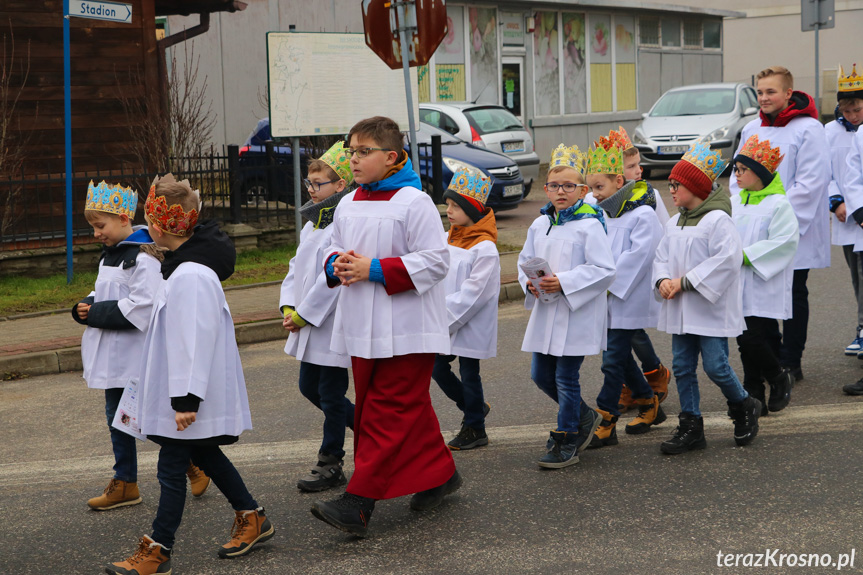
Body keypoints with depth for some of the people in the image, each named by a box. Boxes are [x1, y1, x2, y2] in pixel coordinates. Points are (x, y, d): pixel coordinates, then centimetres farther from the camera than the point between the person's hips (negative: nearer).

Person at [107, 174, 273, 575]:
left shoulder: (191, 275, -24)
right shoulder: (187, 266, 10)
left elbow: (196, 339, -26)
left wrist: (186, 398, -24)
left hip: (190, 394, -10)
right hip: (184, 391, 10)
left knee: (171, 467, -2)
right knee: (204, 455, 20)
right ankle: (252, 518, 31)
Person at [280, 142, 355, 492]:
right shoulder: (312, 222, 12)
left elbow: (332, 278, -22)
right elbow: (296, 266, 14)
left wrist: (303, 315, -17)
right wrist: (288, 307, 1)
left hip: (333, 324, -10)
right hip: (308, 323, 10)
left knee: (331, 394, 0)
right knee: (309, 387, 16)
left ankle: (330, 464, 13)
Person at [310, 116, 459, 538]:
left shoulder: (413, 202, -12)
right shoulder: (347, 205, 12)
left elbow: (435, 261, -16)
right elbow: (335, 250, 23)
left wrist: (374, 270, -20)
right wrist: (338, 264, -3)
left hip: (405, 330, -8)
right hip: (363, 329, 8)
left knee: (387, 412, -7)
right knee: (411, 408, 15)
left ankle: (358, 504, -11)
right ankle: (439, 475, 31)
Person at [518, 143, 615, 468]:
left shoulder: (589, 225, -11)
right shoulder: (539, 225, 9)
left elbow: (604, 270, -16)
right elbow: (525, 261, 18)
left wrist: (564, 282, -22)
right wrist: (530, 282, -4)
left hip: (577, 314, -7)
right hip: (544, 312, 7)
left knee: (565, 377, -2)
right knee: (541, 375, 12)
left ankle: (566, 443, 12)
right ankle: (584, 417, 34)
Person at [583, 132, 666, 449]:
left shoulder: (643, 215, -13)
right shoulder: (606, 215, 12)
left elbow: (636, 257, -19)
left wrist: (608, 284, -20)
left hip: (629, 301, -8)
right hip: (608, 298, 8)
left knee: (613, 359, -8)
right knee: (620, 356, 15)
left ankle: (604, 423, -4)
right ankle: (649, 405, 31)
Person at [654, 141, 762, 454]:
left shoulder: (718, 220, -13)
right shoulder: (674, 223, 12)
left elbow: (726, 259, -21)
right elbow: (661, 256, 14)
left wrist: (685, 282, -21)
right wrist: (663, 280, -9)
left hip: (711, 309, -7)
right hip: (680, 311, 8)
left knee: (715, 366, -8)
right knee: (682, 368, 7)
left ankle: (744, 407, 19)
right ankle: (690, 427, 15)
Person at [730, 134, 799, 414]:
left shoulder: (778, 204, -9)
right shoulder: (734, 203, 11)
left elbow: (783, 242, -17)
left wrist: (746, 255, -19)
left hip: (765, 287, -6)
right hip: (740, 288, 7)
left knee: (754, 338, -11)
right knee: (747, 340, 8)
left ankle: (779, 378, 14)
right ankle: (754, 395, 16)